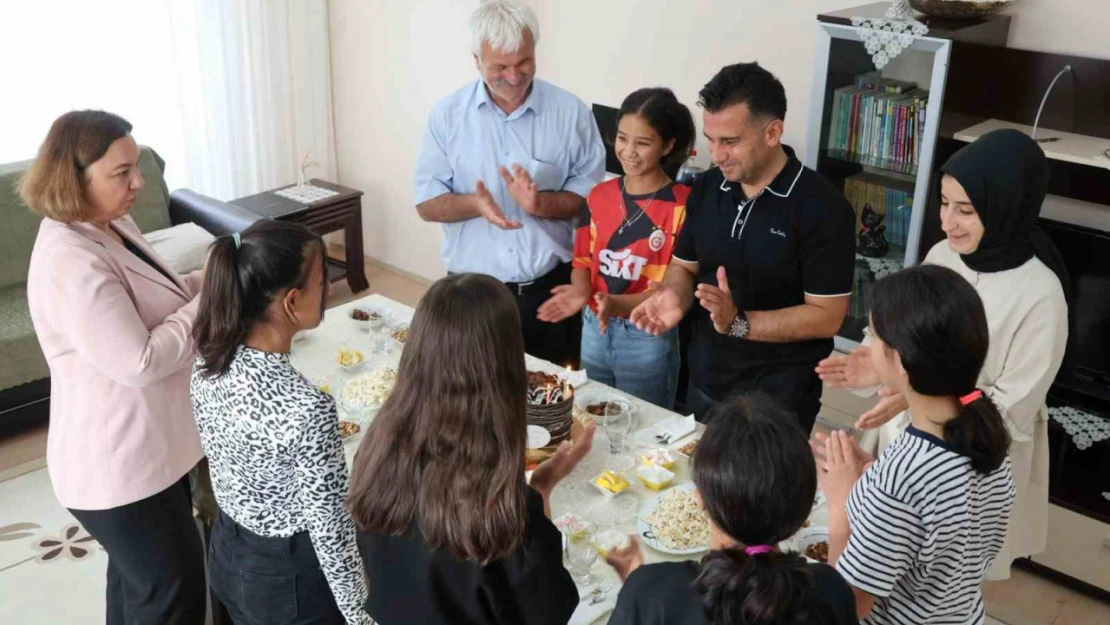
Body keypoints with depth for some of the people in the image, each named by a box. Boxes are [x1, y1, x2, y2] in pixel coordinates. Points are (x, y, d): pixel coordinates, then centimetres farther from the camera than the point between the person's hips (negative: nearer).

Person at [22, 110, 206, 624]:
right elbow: (140, 361, -30)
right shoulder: (70, 262, -28)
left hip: (141, 448, 10)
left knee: (138, 577, 26)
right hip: (117, 465, -9)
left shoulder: (111, 224, 4)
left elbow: (149, 302, 17)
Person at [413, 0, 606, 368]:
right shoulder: (447, 115, -2)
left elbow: (592, 195, -1)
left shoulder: (570, 112, -3)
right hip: (472, 291, 0)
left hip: (551, 287, 0)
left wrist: (541, 203, -19)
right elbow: (427, 203, -1)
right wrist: (474, 204, -22)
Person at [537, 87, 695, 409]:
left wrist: (616, 304, -29)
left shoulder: (681, 204, -14)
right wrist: (580, 291, -12)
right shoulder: (599, 195, 3)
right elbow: (583, 261, 10)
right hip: (594, 331, 5)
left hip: (648, 340, -5)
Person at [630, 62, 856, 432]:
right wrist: (675, 297, -12)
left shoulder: (822, 208, -18)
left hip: (779, 395, -5)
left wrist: (739, 323, -27)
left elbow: (827, 317, -18)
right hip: (704, 380, 6)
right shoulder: (707, 189, -1)